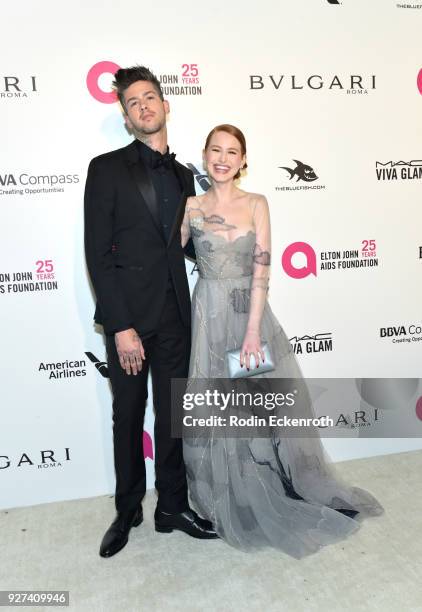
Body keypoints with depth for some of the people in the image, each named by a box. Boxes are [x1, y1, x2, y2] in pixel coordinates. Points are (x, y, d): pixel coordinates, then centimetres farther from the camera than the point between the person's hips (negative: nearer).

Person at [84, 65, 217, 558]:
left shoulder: (182, 176, 12)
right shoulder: (107, 168, -3)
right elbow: (97, 254, -10)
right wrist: (121, 326, -16)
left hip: (174, 314, 4)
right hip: (128, 315, -4)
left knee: (172, 413, 13)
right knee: (128, 415, 10)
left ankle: (172, 507, 30)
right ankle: (128, 510, 31)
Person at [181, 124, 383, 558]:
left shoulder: (256, 204, 1)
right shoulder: (191, 207, 2)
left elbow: (261, 268, -7)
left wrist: (253, 330, -13)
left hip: (251, 310, 1)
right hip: (209, 314, 0)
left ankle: (284, 491, 32)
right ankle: (231, 503, 27)